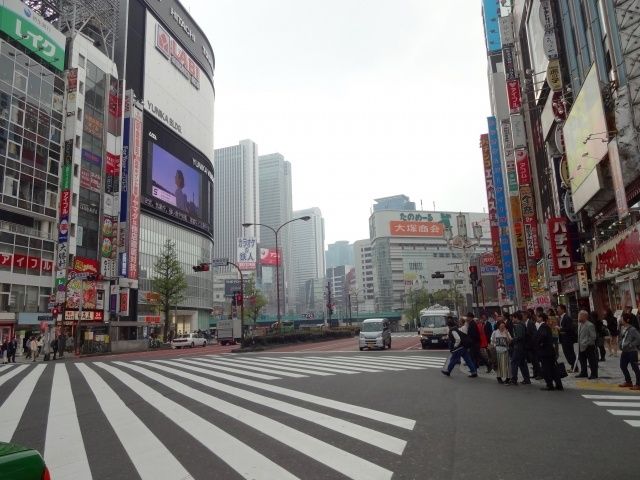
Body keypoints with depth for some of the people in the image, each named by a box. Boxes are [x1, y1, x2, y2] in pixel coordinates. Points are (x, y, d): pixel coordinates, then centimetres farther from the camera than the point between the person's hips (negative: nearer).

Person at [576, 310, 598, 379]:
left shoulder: (590, 325, -17)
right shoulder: (579, 324, 8)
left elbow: (593, 337, -17)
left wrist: (586, 343, -18)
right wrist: (579, 343, 10)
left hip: (589, 346, -8)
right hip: (581, 347, 8)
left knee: (592, 361, 3)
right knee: (582, 360, 16)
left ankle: (594, 374, 15)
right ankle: (583, 373, 28)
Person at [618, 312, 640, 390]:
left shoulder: (632, 330, -17)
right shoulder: (622, 328, 7)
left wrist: (630, 345, -19)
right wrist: (621, 345, 7)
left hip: (632, 351, -9)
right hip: (624, 351, 9)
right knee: (623, 366, 16)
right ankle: (628, 382, 30)